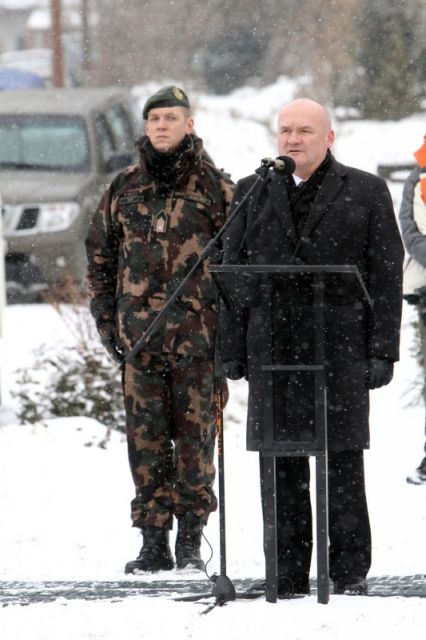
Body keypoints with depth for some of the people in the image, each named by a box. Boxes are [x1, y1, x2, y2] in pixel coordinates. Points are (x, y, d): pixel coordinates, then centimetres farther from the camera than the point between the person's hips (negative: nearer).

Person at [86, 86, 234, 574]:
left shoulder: (214, 187, 2)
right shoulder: (124, 188, 11)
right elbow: (99, 255, 17)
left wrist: (228, 324, -2)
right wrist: (106, 321, 10)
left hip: (198, 337, -3)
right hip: (139, 337, 3)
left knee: (195, 436, -1)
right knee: (146, 440, 2)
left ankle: (190, 541, 8)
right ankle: (153, 543, 7)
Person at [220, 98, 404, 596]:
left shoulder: (366, 192, 6)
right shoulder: (253, 194, 13)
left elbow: (386, 275, 3)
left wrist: (382, 351, -5)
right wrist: (232, 350, 5)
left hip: (341, 348, -2)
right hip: (273, 348, 2)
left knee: (342, 462, -2)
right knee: (280, 467, 2)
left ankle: (350, 574, 4)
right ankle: (287, 576, 7)